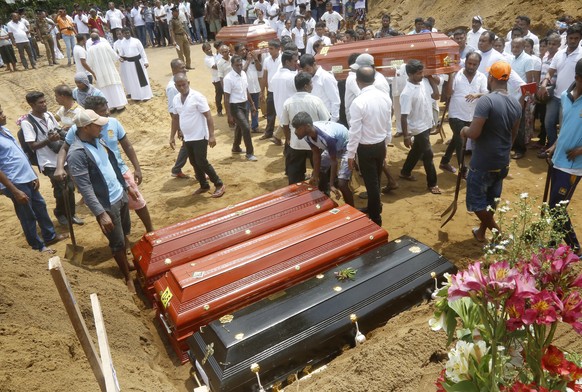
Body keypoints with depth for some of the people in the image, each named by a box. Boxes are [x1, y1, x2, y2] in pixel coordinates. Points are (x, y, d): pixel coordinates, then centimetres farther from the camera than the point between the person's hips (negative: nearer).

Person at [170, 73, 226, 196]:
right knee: (194, 163, 13)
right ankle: (204, 186, 28)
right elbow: (175, 118, 17)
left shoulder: (197, 97, -14)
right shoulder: (176, 99, 6)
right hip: (187, 138, 7)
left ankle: (219, 185, 6)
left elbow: (208, 116, -16)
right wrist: (172, 136, 15)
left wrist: (211, 136, -21)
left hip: (200, 137, -7)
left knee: (202, 162, -8)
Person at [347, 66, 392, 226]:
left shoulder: (358, 102, -23)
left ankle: (375, 219, 18)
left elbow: (355, 132, -19)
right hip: (381, 145, 6)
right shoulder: (385, 97, -3)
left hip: (366, 148, -6)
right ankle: (374, 208, 41)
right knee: (376, 180, 22)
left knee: (371, 183, 5)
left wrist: (351, 154, -9)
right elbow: (388, 125, 7)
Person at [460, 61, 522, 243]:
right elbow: (514, 134, 14)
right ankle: (481, 231, 35)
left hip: (483, 163, -8)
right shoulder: (516, 104, 3)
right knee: (491, 199, 20)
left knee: (476, 200, 8)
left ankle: (497, 232, 11)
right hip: (502, 162, 8)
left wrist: (464, 130, -5)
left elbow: (474, 133, -28)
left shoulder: (486, 101, -22)